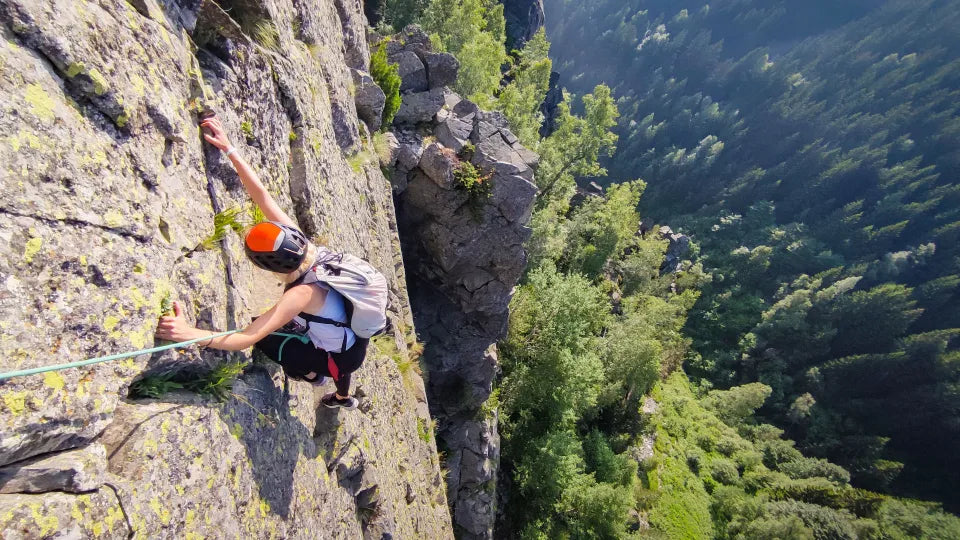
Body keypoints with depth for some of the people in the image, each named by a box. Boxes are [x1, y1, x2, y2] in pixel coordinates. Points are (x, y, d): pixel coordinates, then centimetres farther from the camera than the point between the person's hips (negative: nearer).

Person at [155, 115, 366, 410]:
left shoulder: (303, 293, -36)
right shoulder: (302, 243, -19)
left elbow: (248, 338, -41)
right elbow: (262, 195, -18)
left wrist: (188, 333, -50)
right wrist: (229, 149, -17)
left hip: (342, 358, -7)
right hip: (355, 339, 7)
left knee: (265, 336, -4)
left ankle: (310, 373, 22)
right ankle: (344, 397, 71)